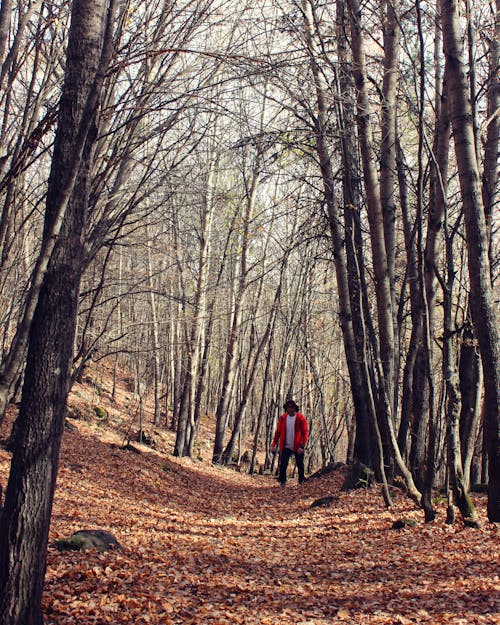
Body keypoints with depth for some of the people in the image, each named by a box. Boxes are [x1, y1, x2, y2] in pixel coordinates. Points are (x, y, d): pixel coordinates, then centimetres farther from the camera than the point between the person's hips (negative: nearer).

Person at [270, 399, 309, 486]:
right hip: (286, 446, 2)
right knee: (283, 464, -4)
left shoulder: (300, 418, -8)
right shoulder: (283, 418, 1)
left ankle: (302, 482, 23)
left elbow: (305, 432, -9)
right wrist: (274, 444, -2)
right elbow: (278, 432, 5)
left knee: (300, 465, 8)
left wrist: (302, 446, -17)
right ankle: (282, 482, 7)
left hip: (297, 447, -2)